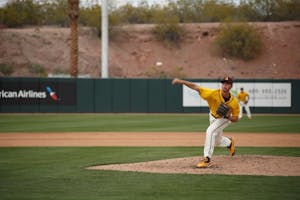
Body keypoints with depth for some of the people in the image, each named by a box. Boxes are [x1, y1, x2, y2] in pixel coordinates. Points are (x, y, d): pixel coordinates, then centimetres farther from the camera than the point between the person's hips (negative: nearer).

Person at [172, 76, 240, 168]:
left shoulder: (234, 101, -32)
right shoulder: (213, 93, -35)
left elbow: (236, 119, -19)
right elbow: (196, 87, -38)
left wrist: (228, 116, -41)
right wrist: (181, 81, -48)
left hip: (225, 119, -3)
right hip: (213, 117, 3)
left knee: (210, 131, -30)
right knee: (218, 141, 18)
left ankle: (207, 159, -29)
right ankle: (229, 142, 56)